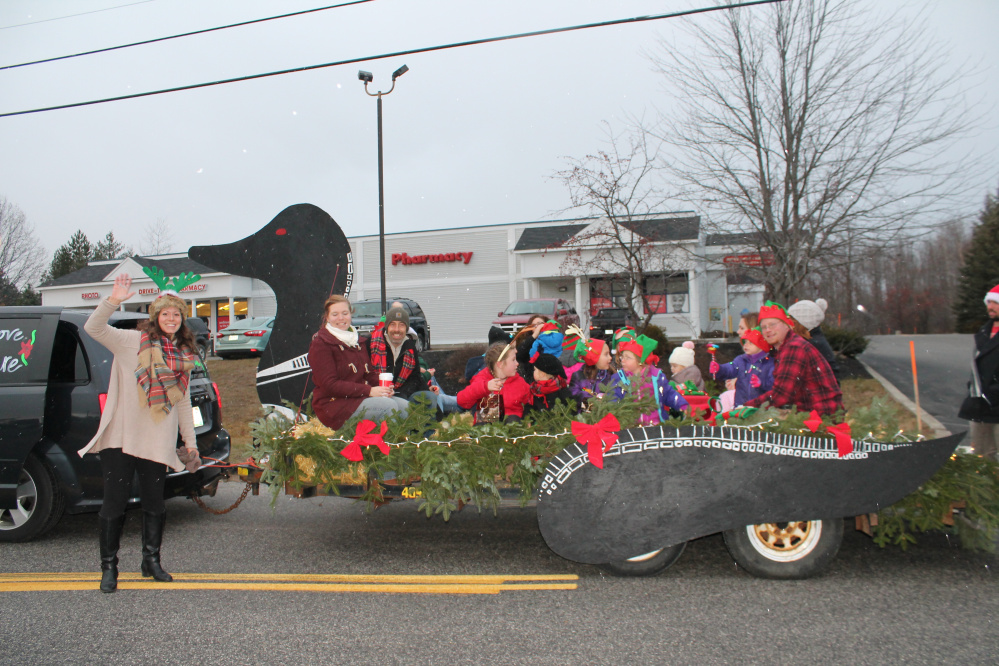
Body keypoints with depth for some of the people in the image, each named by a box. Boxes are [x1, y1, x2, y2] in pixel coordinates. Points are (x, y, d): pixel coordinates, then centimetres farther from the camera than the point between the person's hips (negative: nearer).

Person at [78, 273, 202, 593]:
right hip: (122, 437, -4)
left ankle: (151, 561, 27)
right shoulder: (132, 342, -1)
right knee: (114, 503, 2)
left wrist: (190, 443, 15)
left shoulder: (184, 356, 12)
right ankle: (109, 567, 16)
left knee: (155, 505, 11)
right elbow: (93, 328, -16)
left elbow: (183, 403, 17)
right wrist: (113, 300, -30)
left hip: (158, 442, 4)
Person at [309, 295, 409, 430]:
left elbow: (370, 373, 17)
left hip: (360, 397, 8)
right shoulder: (320, 344, -7)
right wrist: (369, 390, -21)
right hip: (333, 404, -7)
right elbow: (330, 384, -15)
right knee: (388, 406, -27)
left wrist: (385, 387, -7)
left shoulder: (356, 341, 18)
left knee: (405, 406, -13)